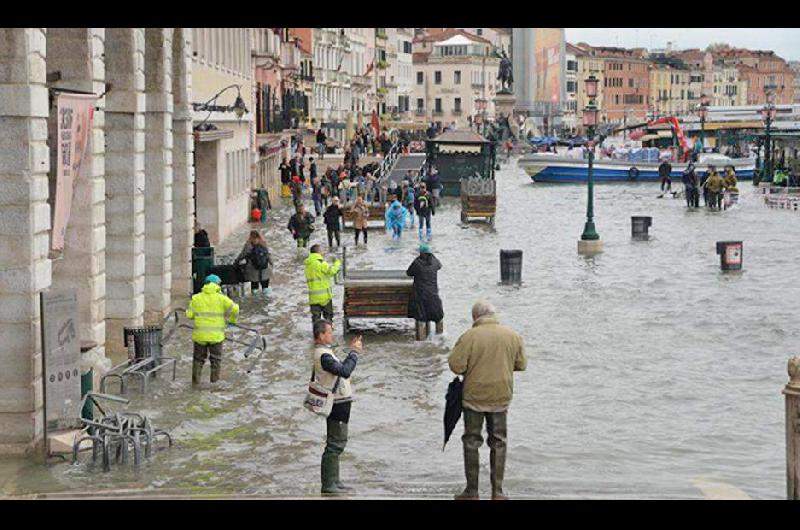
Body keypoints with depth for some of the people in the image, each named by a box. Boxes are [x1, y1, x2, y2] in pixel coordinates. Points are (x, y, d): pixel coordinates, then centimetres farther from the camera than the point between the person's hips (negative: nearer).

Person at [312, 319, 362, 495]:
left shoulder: (323, 352, 14)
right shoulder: (323, 355, -20)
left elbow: (341, 368, 18)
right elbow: (345, 371, -27)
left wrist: (353, 351, 11)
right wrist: (354, 352, -16)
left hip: (339, 403, 11)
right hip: (338, 405, -11)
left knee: (337, 443, 17)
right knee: (335, 444, -8)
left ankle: (334, 482, 24)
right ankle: (328, 486, -5)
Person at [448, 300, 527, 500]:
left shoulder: (469, 337, -15)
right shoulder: (513, 336, -3)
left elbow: (456, 365, -16)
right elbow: (521, 364, 7)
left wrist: (469, 369, 5)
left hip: (474, 396, -3)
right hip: (501, 397, 3)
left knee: (471, 442, 10)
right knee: (498, 443, 14)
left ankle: (472, 490, 13)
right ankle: (497, 491, 14)